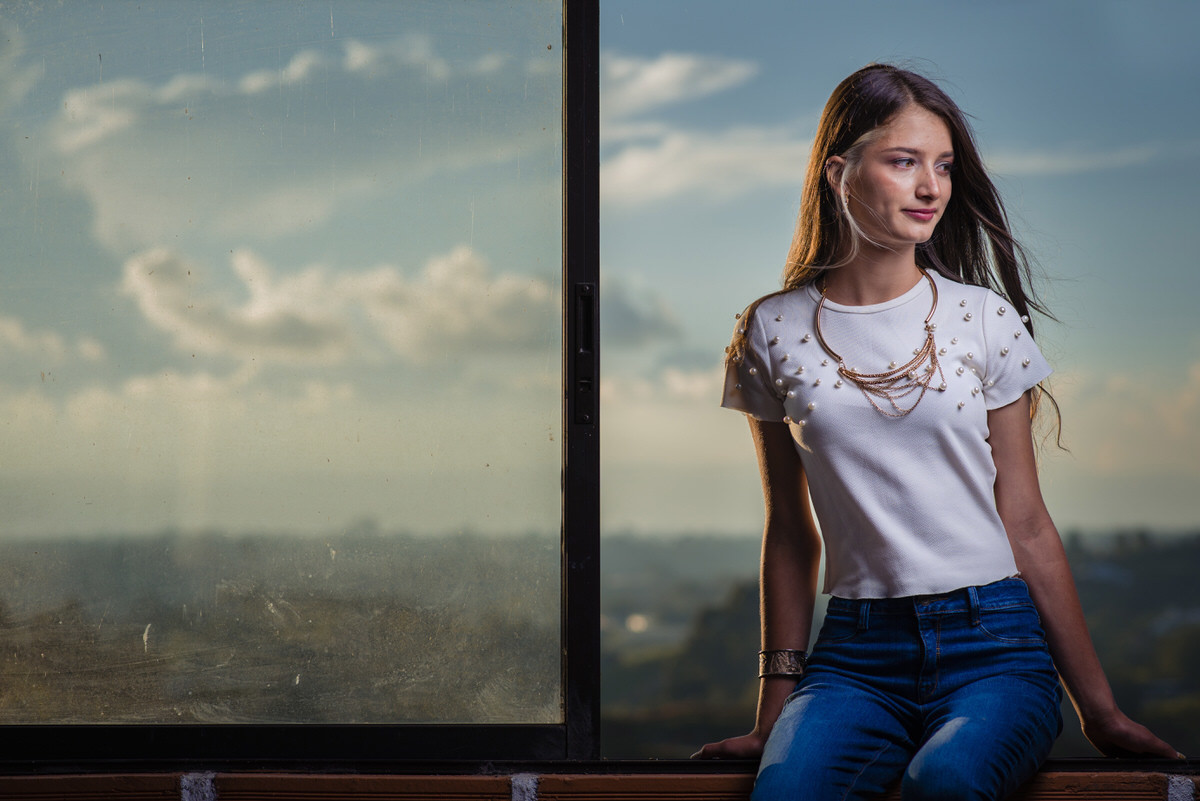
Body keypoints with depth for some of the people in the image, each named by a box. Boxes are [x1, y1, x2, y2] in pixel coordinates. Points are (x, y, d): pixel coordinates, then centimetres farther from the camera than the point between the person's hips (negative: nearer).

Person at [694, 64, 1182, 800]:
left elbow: (1027, 525, 6)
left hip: (993, 646, 0)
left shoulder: (985, 319, 4)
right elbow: (790, 532, 12)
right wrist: (776, 708, 11)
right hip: (857, 654, 1)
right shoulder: (774, 332, 7)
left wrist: (1099, 709, 5)